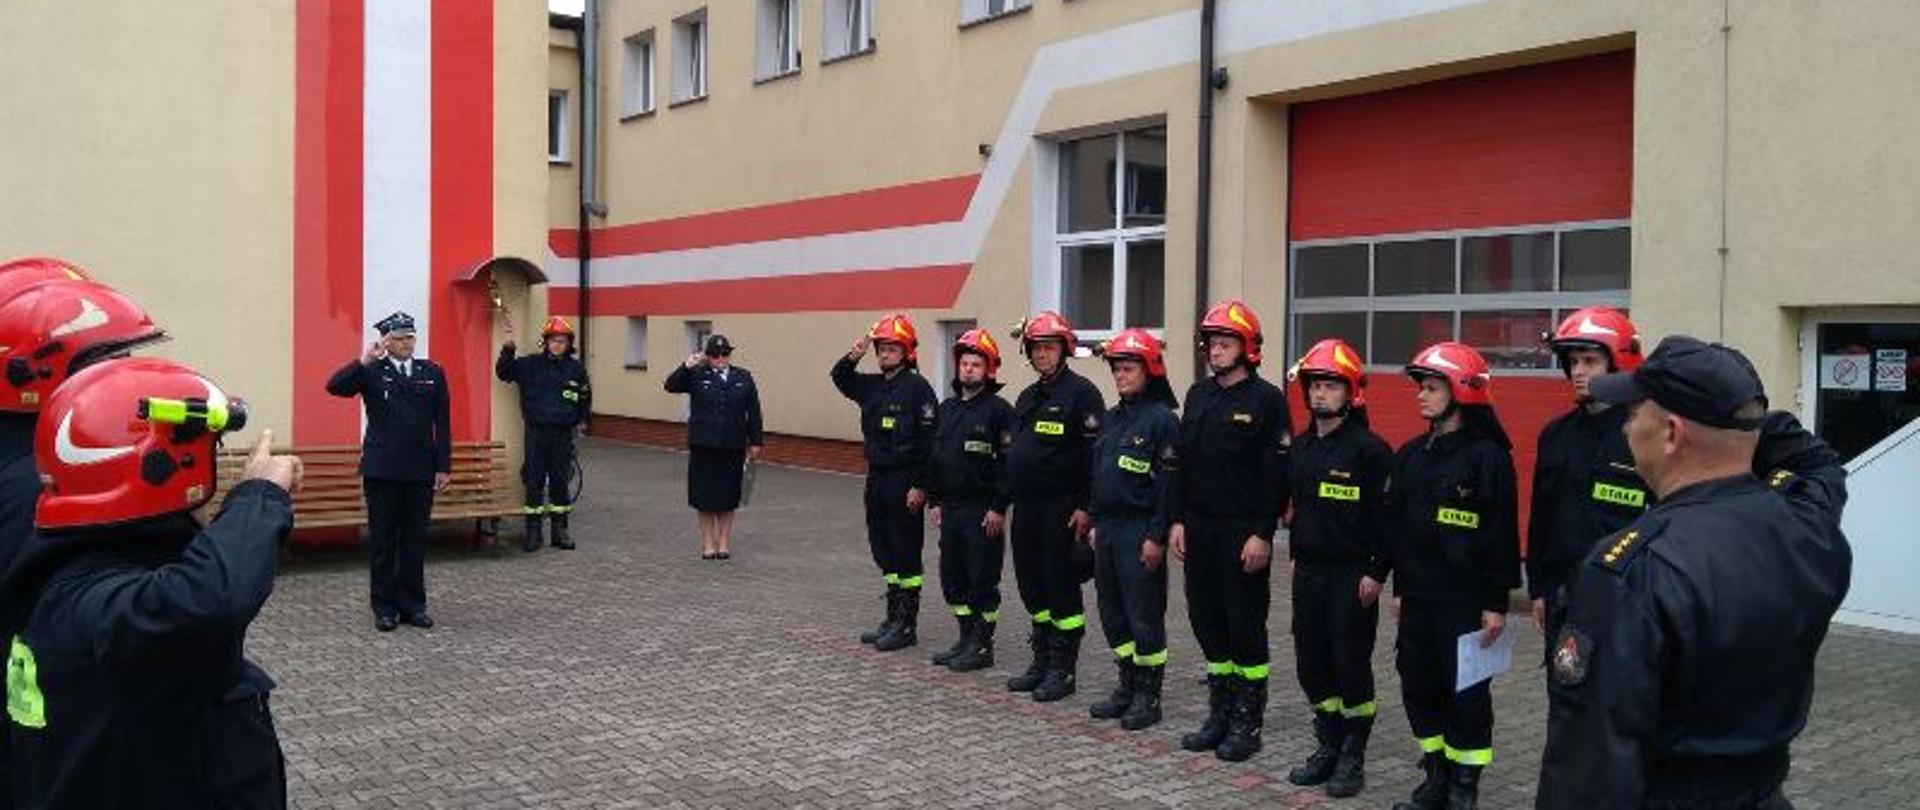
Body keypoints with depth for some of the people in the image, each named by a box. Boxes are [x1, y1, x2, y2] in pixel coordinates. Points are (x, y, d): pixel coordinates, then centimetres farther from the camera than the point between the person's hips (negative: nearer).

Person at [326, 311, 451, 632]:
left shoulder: (432, 373, 8)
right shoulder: (371, 372, 2)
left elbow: (442, 423, 7)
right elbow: (334, 387, -14)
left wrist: (444, 466, 2)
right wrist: (364, 362, -24)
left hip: (420, 470, 2)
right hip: (382, 470, -2)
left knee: (415, 540, 7)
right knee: (382, 540, 4)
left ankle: (412, 605, 16)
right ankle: (385, 608, 12)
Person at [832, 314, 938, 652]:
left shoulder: (917, 387, -12)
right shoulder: (873, 386, 10)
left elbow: (929, 440, -15)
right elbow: (840, 378, 23)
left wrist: (920, 486, -18)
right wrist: (853, 356, 2)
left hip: (905, 483, -8)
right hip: (877, 480, 8)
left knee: (906, 554, 0)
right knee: (884, 550, 14)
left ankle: (907, 625, 7)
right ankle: (893, 618, 24)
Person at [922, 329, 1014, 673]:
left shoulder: (999, 410, -9)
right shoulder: (947, 408, 13)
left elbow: (1008, 461, -14)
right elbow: (935, 455, 18)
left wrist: (999, 508, -17)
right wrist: (934, 500, 13)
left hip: (982, 511, -7)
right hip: (950, 508, 7)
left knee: (982, 579, -1)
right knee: (953, 576, 12)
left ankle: (983, 645, 9)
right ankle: (966, 638, 24)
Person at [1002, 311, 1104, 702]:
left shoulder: (1081, 392, -9)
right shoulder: (1027, 397, 16)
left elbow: (1094, 453, -15)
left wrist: (1085, 507, -19)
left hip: (1060, 509, -8)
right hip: (1025, 508, 8)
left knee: (1062, 587, 0)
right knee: (1032, 585, 14)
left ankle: (1063, 669, 9)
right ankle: (1042, 660, 25)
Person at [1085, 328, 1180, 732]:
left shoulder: (1162, 419, -11)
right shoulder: (1112, 418, 14)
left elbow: (1169, 483, -15)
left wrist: (1157, 536, -17)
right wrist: (1095, 522, 17)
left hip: (1139, 531, -8)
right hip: (1108, 528, 8)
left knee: (1144, 617, -1)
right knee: (1113, 614, 13)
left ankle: (1148, 695, 9)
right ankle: (1128, 687, 24)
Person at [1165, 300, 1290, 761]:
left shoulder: (1266, 399, -8)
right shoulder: (1198, 395, 11)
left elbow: (1277, 474, -11)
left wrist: (1262, 534, -16)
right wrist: (1177, 520, 9)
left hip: (1243, 533, -6)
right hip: (1199, 529, 6)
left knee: (1245, 627, 2)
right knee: (1206, 620, 11)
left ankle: (1248, 723, 14)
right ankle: (1221, 713, 25)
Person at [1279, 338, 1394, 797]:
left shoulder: (1369, 448, -11)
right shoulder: (1301, 447, 10)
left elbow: (1385, 515, -12)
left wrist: (1376, 573, -15)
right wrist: (1296, 552, 16)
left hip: (1352, 575, -7)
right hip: (1308, 571, 7)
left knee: (1351, 664, 0)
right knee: (1312, 664, 10)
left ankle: (1353, 758, 14)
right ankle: (1328, 747, 25)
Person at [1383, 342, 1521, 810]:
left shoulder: (1487, 455, -10)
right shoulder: (1411, 455, 9)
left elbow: (1501, 533, -10)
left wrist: (1497, 602, -11)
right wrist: (1398, 586, 15)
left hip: (1464, 599, -6)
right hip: (1418, 596, 6)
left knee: (1466, 694, 3)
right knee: (1419, 687, 11)